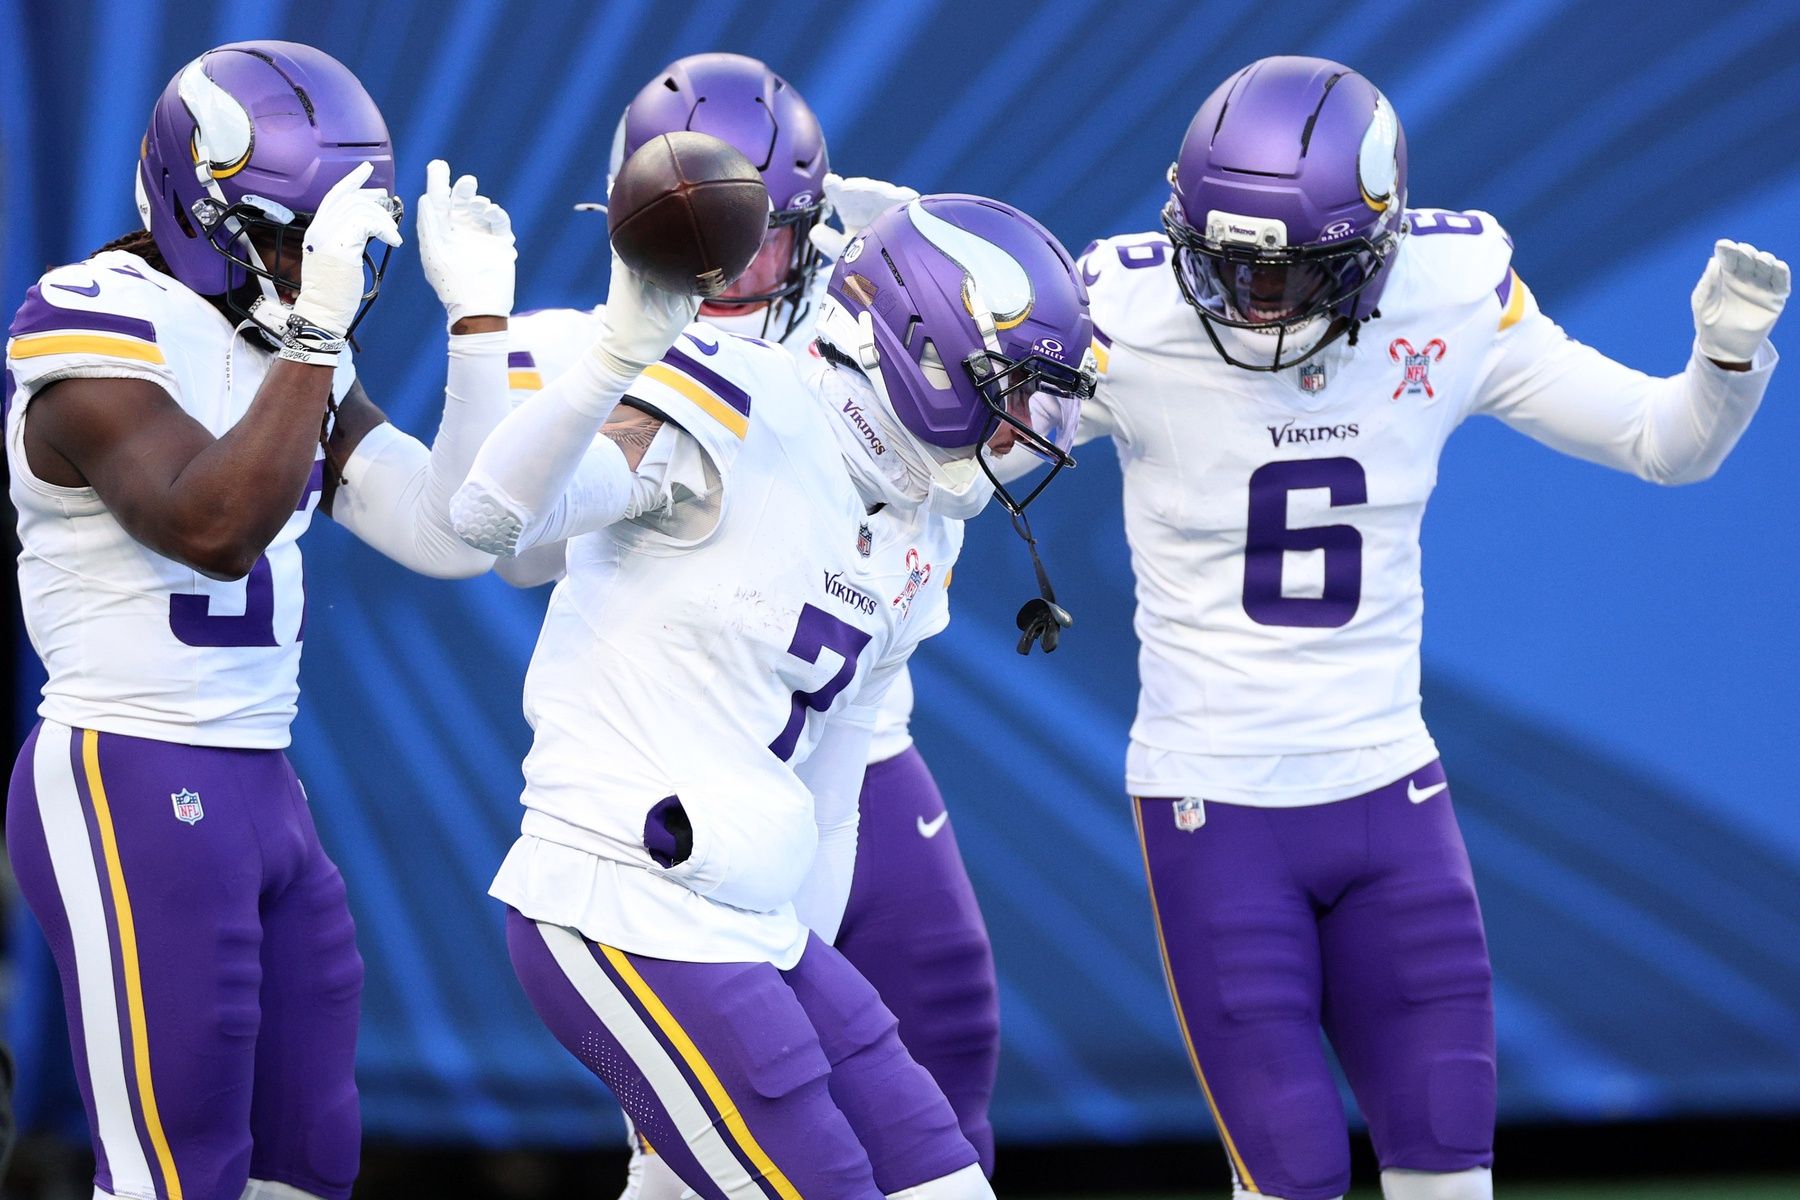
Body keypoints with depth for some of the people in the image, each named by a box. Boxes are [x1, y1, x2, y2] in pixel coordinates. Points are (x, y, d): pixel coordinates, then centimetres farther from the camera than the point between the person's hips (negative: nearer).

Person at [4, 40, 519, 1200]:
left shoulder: (291, 350, 12)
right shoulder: (99, 339, -14)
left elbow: (450, 533, 7)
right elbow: (215, 530, -29)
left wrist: (481, 319, 3)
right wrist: (314, 329, -30)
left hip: (256, 789, 9)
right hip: (128, 789, -9)